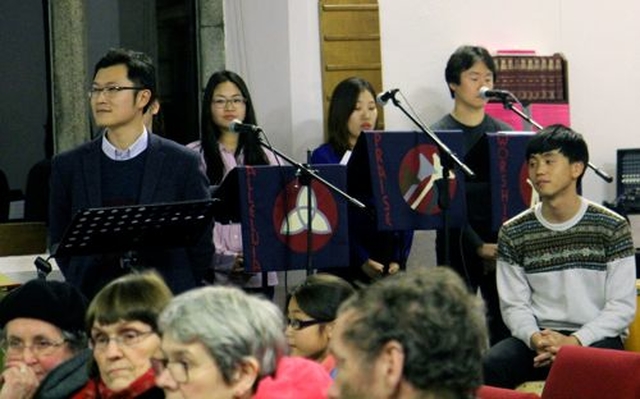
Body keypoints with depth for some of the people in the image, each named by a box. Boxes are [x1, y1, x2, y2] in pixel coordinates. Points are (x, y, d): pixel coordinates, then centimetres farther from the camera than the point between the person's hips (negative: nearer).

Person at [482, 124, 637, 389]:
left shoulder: (612, 227, 0)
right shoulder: (513, 233, 7)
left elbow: (622, 307, -2)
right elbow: (513, 305, 7)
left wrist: (575, 342, -16)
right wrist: (535, 338, -15)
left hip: (595, 336, -2)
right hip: (538, 336, 2)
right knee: (485, 369, -28)